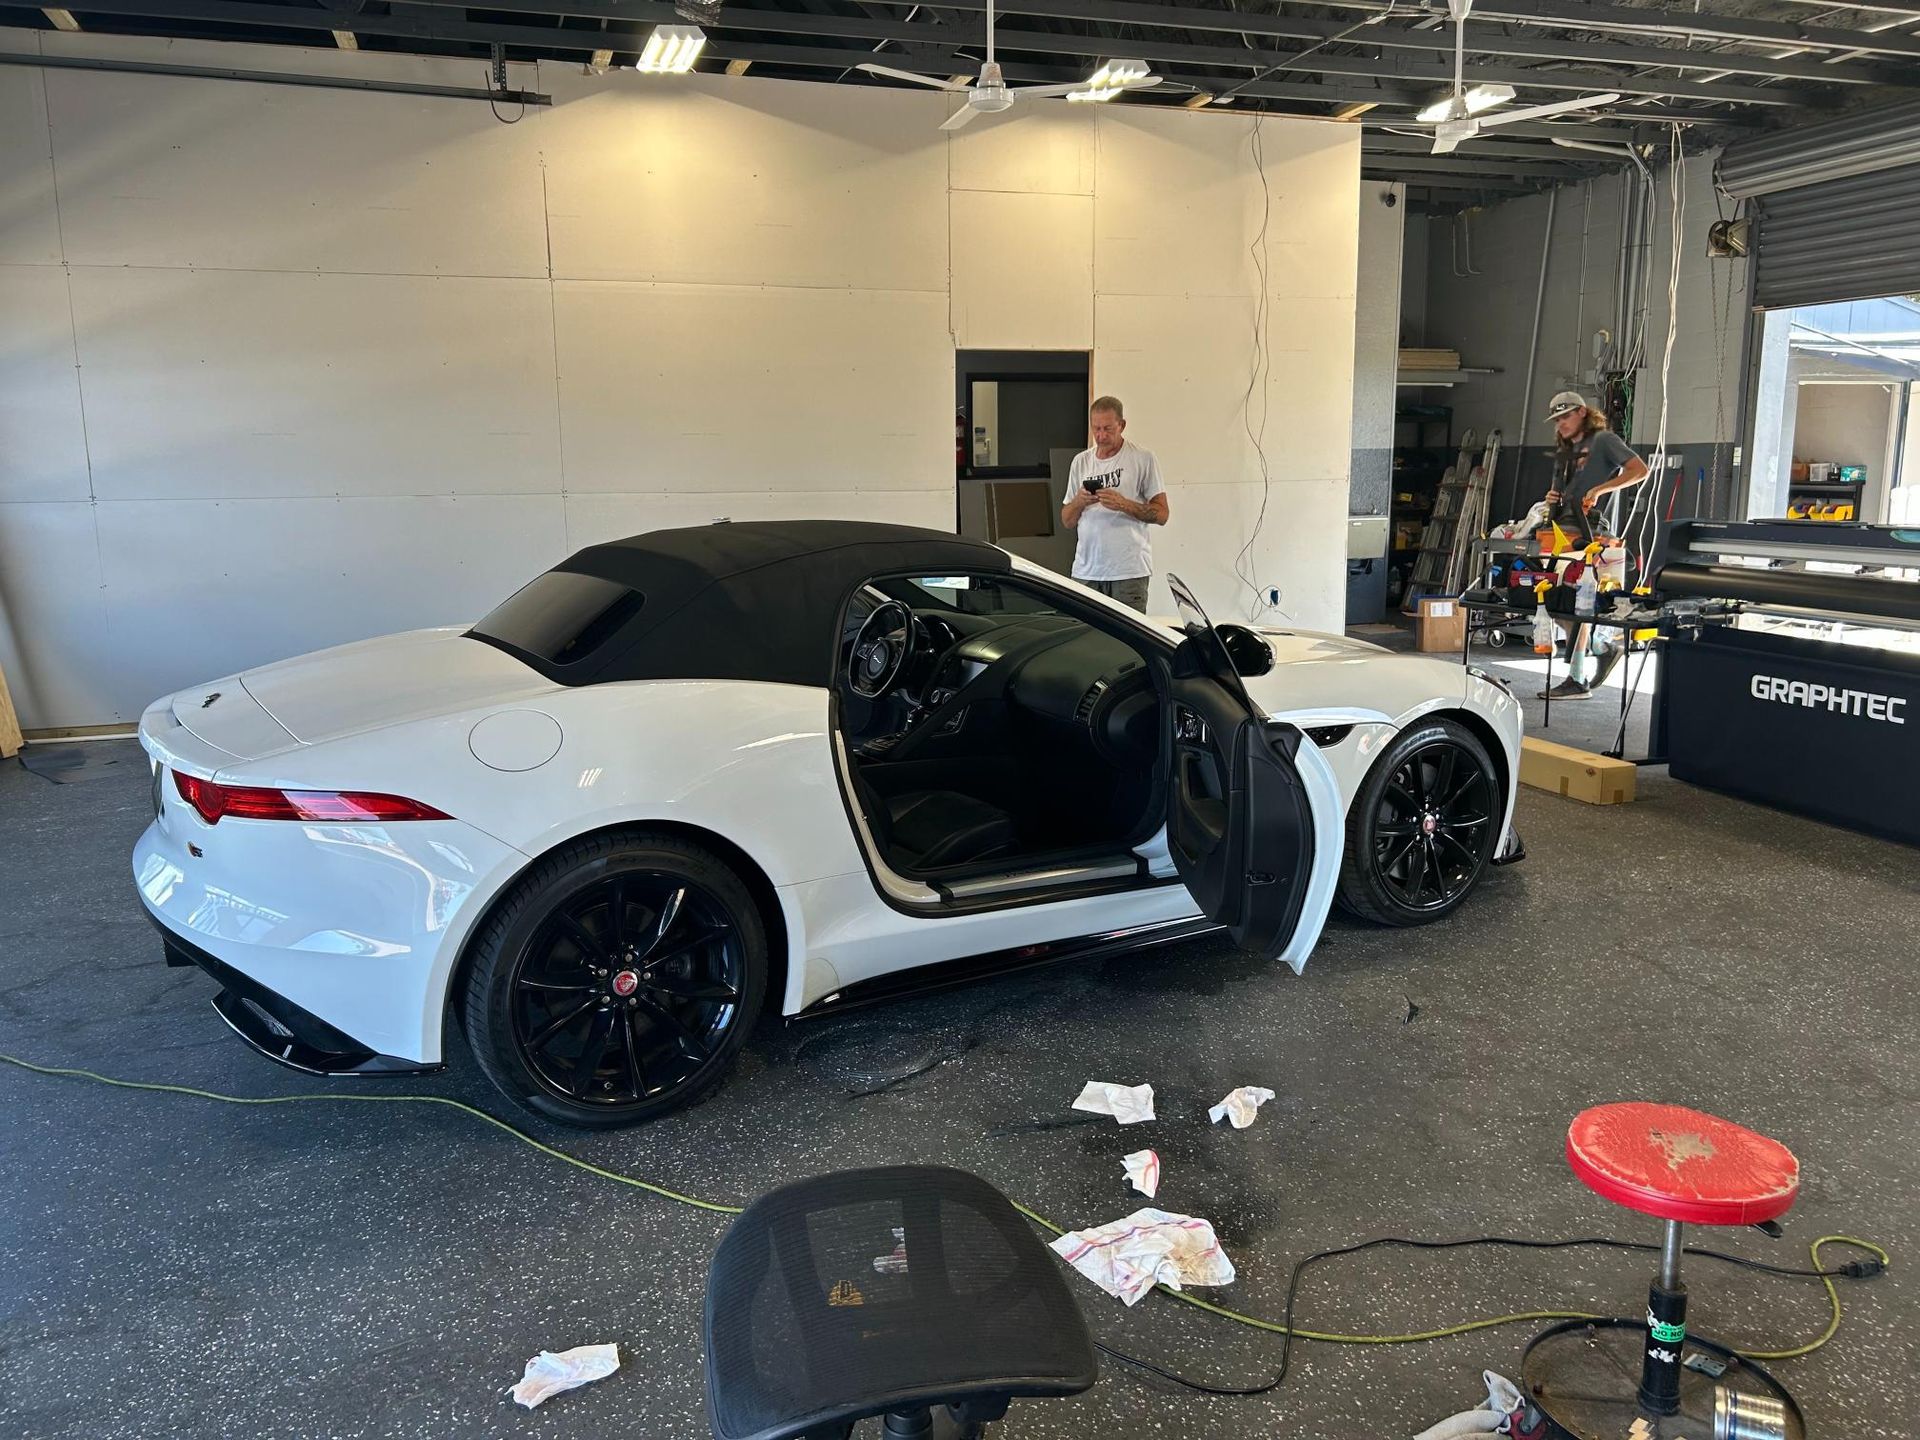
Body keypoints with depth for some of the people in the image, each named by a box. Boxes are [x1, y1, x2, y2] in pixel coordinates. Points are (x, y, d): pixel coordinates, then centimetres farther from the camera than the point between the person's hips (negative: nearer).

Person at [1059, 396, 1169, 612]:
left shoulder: (1143, 459, 1)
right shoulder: (1080, 462, 14)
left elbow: (1161, 515, -2)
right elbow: (1067, 522, 15)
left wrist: (1123, 504, -16)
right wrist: (1079, 502, -7)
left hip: (1129, 571, -4)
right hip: (1086, 570, 4)